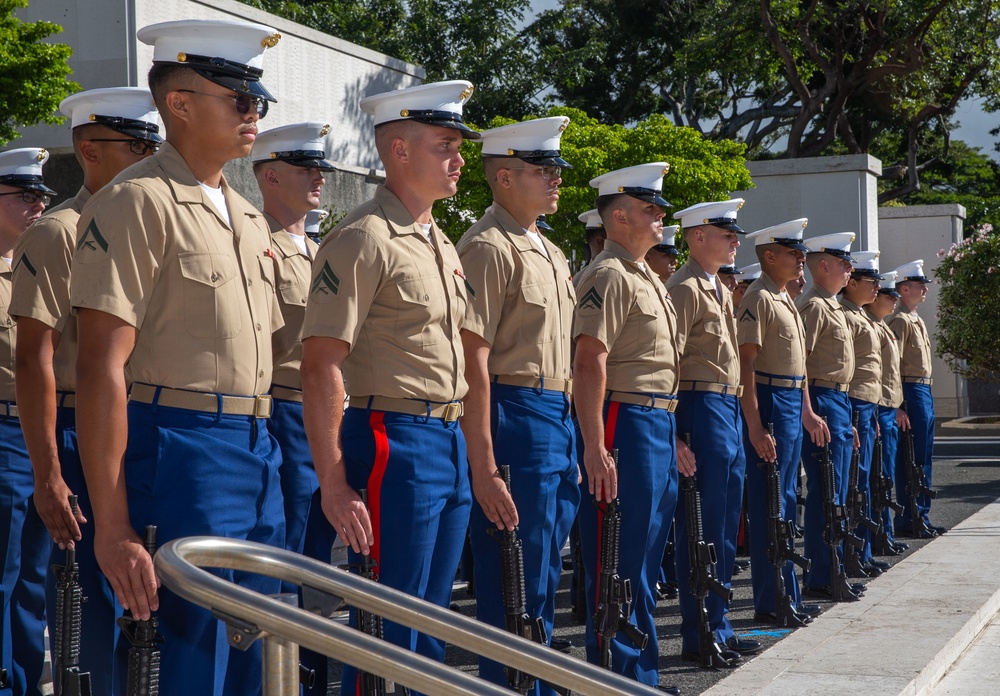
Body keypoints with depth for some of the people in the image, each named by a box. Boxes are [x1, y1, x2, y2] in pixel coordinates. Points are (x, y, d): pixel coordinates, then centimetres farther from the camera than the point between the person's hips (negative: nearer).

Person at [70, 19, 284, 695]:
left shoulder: (249, 219, 16)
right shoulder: (138, 202, -10)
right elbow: (100, 369, -16)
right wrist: (112, 527, -21)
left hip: (258, 458, 8)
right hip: (180, 456, -8)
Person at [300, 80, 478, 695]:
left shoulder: (443, 245, 15)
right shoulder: (364, 239, -12)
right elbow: (321, 368, -17)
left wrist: (471, 453, 17)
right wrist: (335, 487, -20)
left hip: (452, 443, 8)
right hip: (396, 443, -8)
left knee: (430, 629, 15)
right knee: (389, 638, -2)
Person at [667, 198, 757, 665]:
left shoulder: (720, 289, 19)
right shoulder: (686, 289, -11)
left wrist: (736, 411, 19)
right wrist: (677, 432, -21)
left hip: (728, 411, 10)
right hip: (702, 408, -10)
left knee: (724, 526, 13)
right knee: (702, 530, -5)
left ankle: (718, 627, 21)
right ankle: (701, 637, 2)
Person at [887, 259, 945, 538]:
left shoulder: (916, 320, 19)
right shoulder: (900, 321, -12)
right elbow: (892, 366, -19)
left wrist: (926, 396, 17)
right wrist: (899, 407, -23)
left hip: (924, 392, 10)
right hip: (912, 392, -10)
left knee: (923, 460, 12)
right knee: (912, 460, -7)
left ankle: (921, 518, 17)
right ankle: (910, 521, -3)